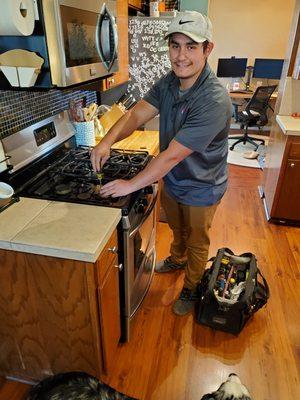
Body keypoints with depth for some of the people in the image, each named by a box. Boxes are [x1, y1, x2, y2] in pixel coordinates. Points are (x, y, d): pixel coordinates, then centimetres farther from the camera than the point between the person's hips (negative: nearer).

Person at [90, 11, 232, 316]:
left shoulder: (214, 101, -33)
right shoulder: (168, 83, -8)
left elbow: (172, 155, -35)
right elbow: (136, 114, -12)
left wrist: (131, 185, -29)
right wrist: (107, 141, -32)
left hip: (200, 189, -6)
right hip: (171, 180, 6)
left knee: (196, 242, 18)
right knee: (177, 230, 30)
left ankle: (191, 289, 44)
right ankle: (177, 260, 60)